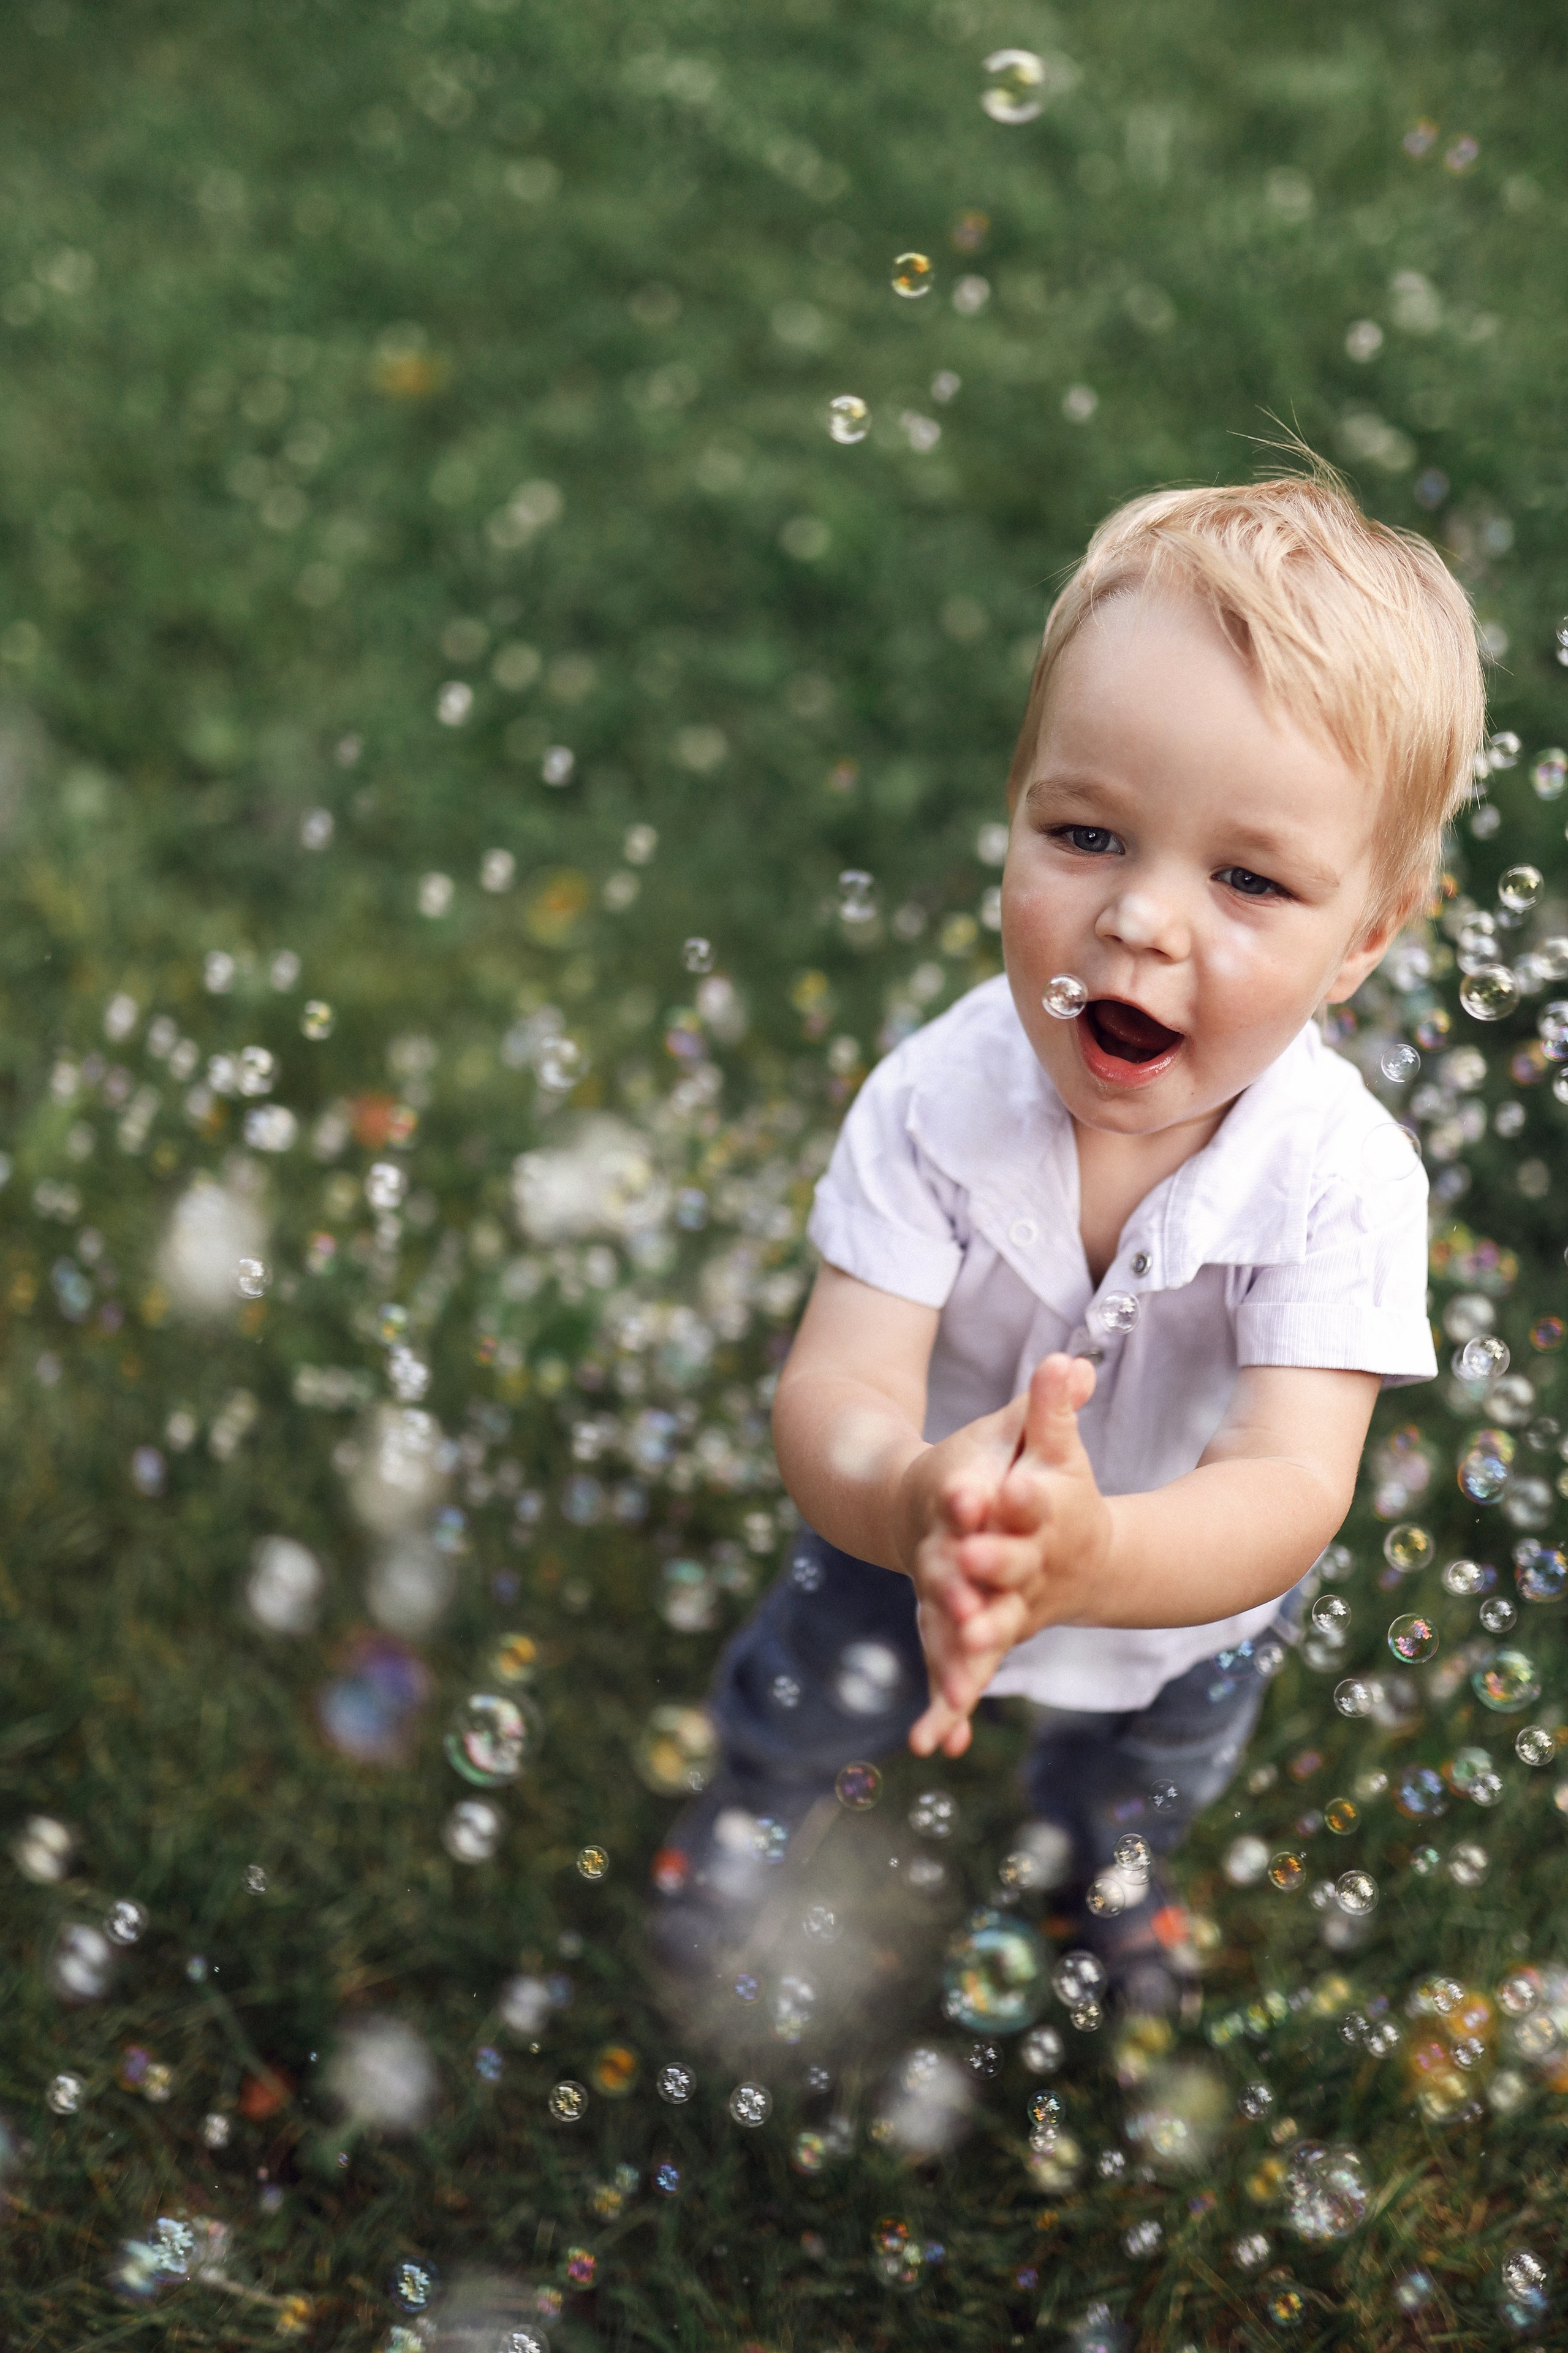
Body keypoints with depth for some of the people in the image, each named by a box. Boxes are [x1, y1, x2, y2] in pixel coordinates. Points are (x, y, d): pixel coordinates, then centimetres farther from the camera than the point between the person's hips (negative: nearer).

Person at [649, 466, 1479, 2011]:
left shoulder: (1343, 1176, -36)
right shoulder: (937, 1103, -35)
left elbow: (1291, 1484, -44)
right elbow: (835, 1389, -38)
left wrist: (1091, 1555, -66)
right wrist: (908, 1497, -63)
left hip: (1192, 1598, 1)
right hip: (905, 1550, 0)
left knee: (1156, 1766, 34)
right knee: (813, 1693, 30)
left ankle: (1106, 1853, 73)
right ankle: (754, 1798, 69)